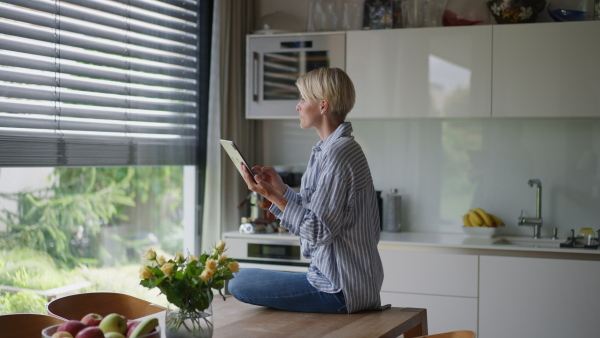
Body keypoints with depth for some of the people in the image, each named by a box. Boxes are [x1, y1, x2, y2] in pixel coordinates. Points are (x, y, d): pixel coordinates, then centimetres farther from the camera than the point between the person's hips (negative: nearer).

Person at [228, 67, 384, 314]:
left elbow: (319, 232, -22)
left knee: (239, 282, -11)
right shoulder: (344, 149, 14)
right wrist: (281, 189, 13)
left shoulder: (336, 154, -19)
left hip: (339, 291, -11)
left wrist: (272, 196, -22)